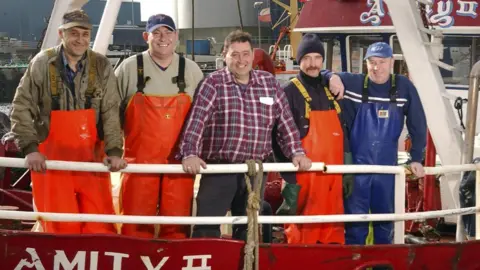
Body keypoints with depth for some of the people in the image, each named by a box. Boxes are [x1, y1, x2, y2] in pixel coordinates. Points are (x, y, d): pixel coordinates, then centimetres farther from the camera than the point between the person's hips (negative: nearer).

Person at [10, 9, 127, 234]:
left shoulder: (101, 66, 0)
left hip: (92, 158, 1)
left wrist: (114, 150, -12)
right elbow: (21, 108, -1)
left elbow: (111, 112, -1)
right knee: (61, 227, 3)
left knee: (100, 226, 1)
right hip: (51, 159, -1)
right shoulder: (42, 64, -4)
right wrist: (30, 147, -11)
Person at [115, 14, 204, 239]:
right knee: (137, 222, 2)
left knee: (177, 223, 4)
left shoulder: (191, 70, 8)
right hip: (139, 159, -1)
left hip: (180, 160, 1)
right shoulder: (129, 68, 3)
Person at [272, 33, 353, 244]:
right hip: (303, 176, -6)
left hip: (332, 177, 6)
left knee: (333, 232, 9)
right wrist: (289, 180, -12)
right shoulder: (290, 92, -3)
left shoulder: (331, 90, 16)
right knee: (302, 234, -5)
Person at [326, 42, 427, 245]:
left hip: (387, 166, 1)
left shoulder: (404, 87, -2)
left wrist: (416, 158, 2)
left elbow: (418, 125, 3)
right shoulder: (353, 83, -4)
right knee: (355, 219, 0)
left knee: (386, 217, 13)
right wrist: (332, 76, -19)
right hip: (356, 164, -1)